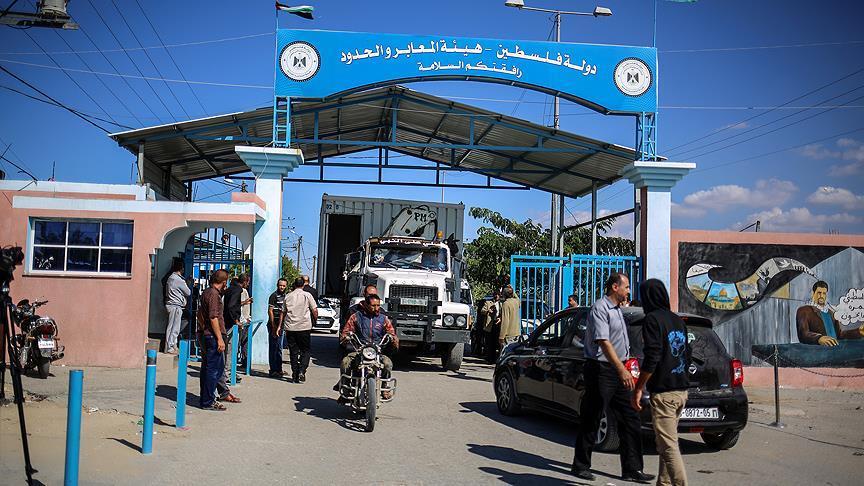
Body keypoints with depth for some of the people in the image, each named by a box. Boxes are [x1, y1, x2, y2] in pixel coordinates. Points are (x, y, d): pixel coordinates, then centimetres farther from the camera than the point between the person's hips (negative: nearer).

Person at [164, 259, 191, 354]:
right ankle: (170, 348, -3)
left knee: (172, 327, 13)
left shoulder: (170, 278, 13)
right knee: (174, 328, -5)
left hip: (170, 304, 10)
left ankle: (172, 346, 18)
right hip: (176, 306, -10)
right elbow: (188, 293, -7)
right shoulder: (179, 280, -16)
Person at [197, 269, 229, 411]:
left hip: (203, 334, 10)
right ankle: (208, 402, -2)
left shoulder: (205, 293, 15)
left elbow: (200, 314, 24)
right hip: (212, 336, -10)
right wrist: (220, 339, -20)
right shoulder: (214, 294, -15)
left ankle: (205, 399, 21)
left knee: (207, 367, 15)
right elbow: (213, 317, -20)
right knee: (214, 369, -5)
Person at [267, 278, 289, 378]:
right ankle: (273, 370, -2)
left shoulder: (284, 296, 15)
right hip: (274, 325, -9)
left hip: (280, 326, 9)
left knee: (279, 348, 15)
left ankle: (279, 369, 24)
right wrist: (273, 326, -19)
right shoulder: (274, 296, -10)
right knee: (273, 348, -5)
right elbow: (270, 311, -15)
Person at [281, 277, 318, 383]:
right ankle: (301, 371, -11)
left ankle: (295, 376, 7)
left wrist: (280, 326, 18)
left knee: (293, 352, 9)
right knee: (305, 350, 7)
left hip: (290, 327, 2)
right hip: (304, 327, -2)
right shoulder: (307, 295, 0)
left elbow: (283, 312, 12)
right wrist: (315, 321, 14)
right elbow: (314, 310, -2)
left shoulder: (288, 296, 8)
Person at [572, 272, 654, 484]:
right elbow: (603, 342, -23)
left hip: (617, 370, 9)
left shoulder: (617, 310, 18)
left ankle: (632, 469, 10)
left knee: (630, 419, 6)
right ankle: (580, 466, 12)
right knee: (591, 420, 0)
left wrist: (623, 368, 20)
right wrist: (622, 369, -29)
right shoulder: (600, 309, -13)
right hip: (601, 369, -9)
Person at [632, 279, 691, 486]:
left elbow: (652, 358, -18)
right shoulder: (678, 320, 15)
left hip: (663, 392, -9)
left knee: (669, 447, -8)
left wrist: (638, 389, -13)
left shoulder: (653, 319, -10)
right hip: (681, 390, 9)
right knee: (666, 443, 16)